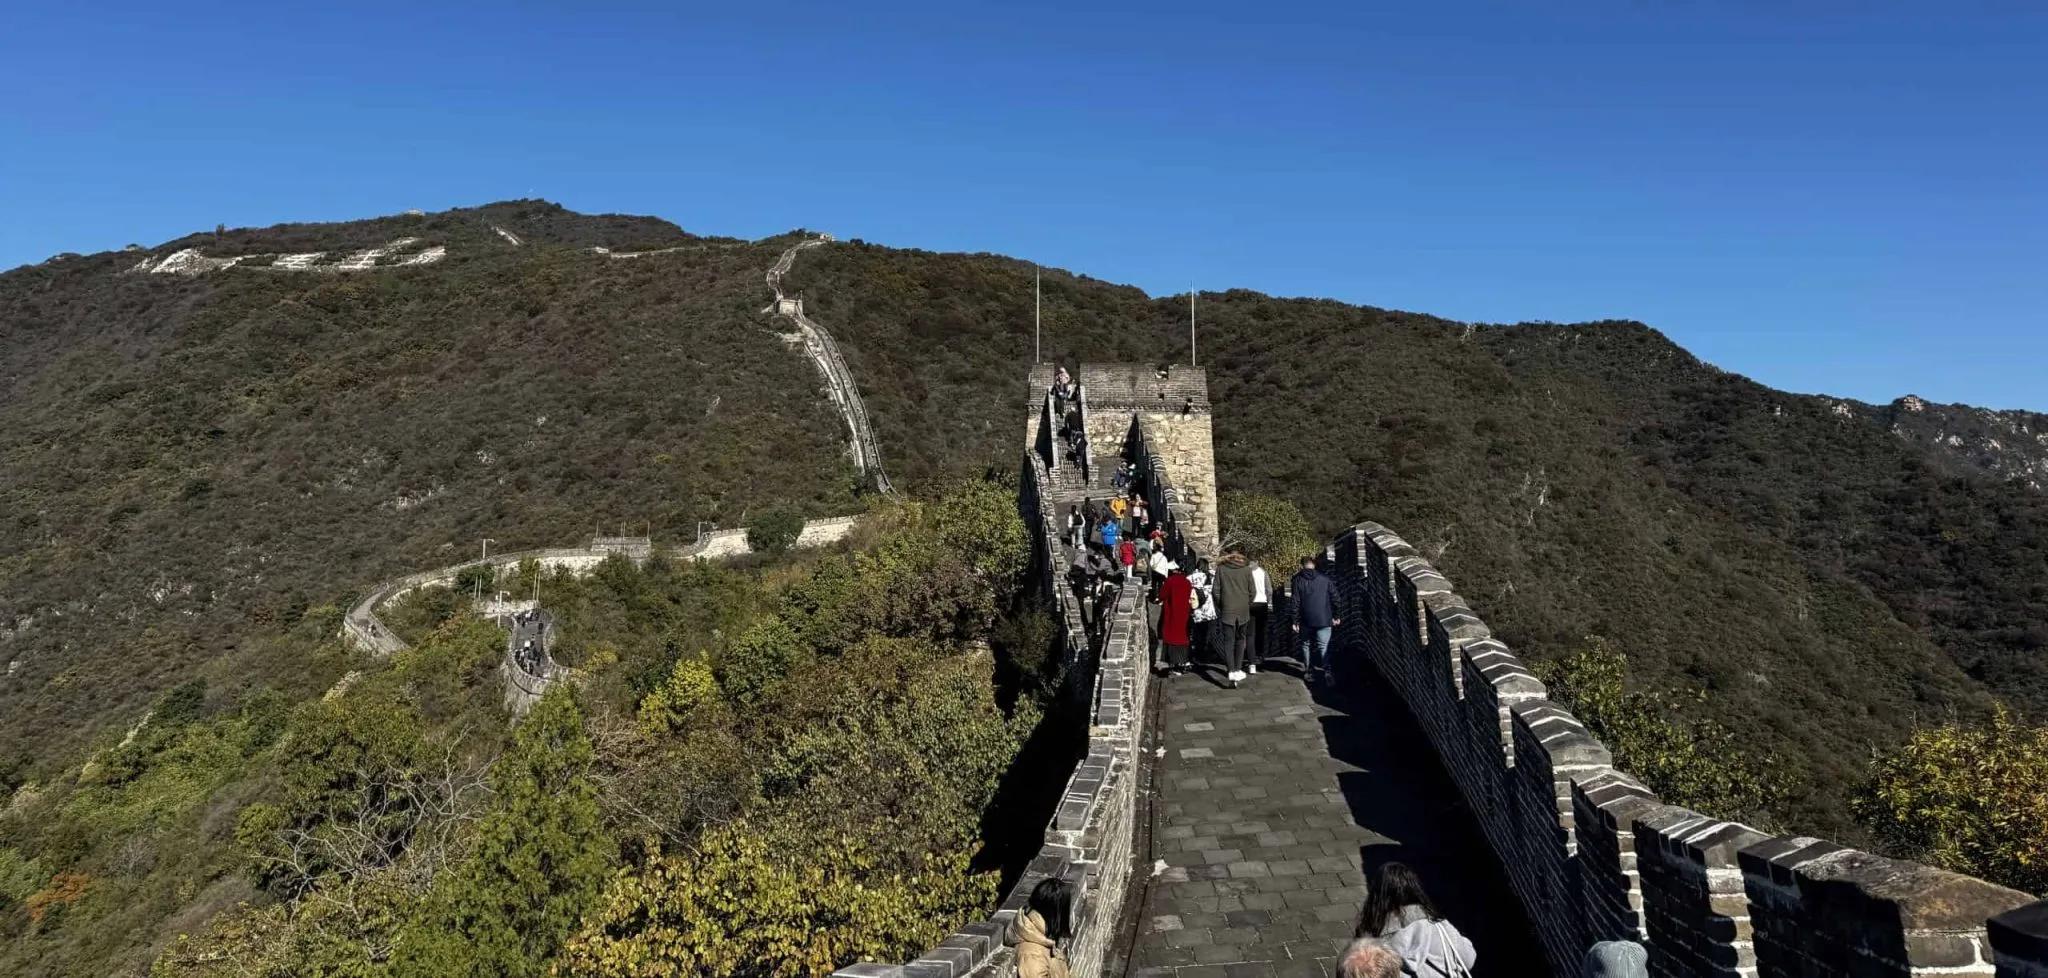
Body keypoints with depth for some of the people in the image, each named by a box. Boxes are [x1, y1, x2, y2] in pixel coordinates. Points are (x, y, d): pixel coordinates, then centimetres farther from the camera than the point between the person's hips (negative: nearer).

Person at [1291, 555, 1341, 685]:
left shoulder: (1297, 580, 0)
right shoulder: (1325, 579, 3)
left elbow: (1296, 602, -3)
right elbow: (1334, 598, 4)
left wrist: (1295, 621, 0)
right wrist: (1335, 616, 12)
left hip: (1306, 620, 0)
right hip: (1323, 620, 0)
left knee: (1306, 645, 12)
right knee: (1323, 646, 0)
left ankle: (1308, 672, 11)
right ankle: (1326, 672, -11)